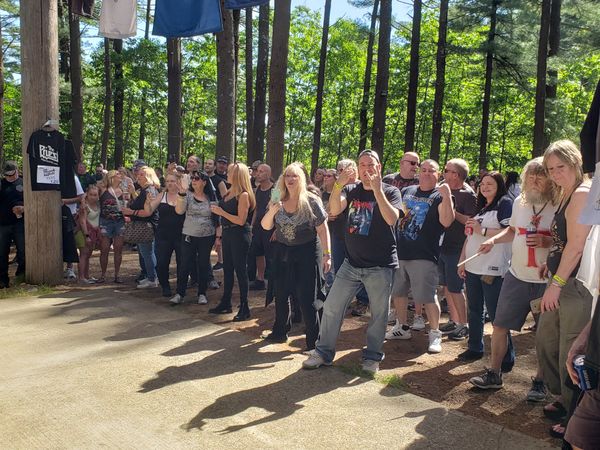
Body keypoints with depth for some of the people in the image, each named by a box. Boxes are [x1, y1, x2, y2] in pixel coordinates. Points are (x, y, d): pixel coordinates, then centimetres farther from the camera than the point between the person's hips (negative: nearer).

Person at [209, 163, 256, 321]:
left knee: (240, 270, -2)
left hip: (239, 235, -9)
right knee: (227, 269, 16)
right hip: (227, 233, 9)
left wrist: (222, 212, -18)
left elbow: (241, 220, -20)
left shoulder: (243, 195, -15)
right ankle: (225, 303, 29)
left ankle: (244, 308, 7)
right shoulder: (228, 192, 10)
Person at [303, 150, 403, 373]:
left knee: (379, 313, 7)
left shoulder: (390, 191, -2)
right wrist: (338, 185, -28)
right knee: (331, 307, 3)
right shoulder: (351, 190, 6)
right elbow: (334, 210, -12)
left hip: (380, 265, -3)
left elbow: (391, 218, -20)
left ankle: (372, 356, 25)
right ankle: (323, 352, 17)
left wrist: (377, 189, -26)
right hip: (351, 263, 3)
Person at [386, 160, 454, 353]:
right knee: (398, 292, 14)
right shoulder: (407, 191, 13)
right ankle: (402, 327, 31)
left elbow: (446, 221, -18)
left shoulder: (440, 196, -3)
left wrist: (446, 196, -26)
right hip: (400, 251, 6)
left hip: (423, 255, -6)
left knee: (428, 297, -6)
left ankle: (435, 334, 9)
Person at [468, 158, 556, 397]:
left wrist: (546, 241, -24)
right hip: (517, 276, 5)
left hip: (546, 281, -5)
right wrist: (493, 240, 6)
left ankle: (540, 381, 24)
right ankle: (494, 374, 24)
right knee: (500, 326, 9)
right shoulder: (519, 202, 7)